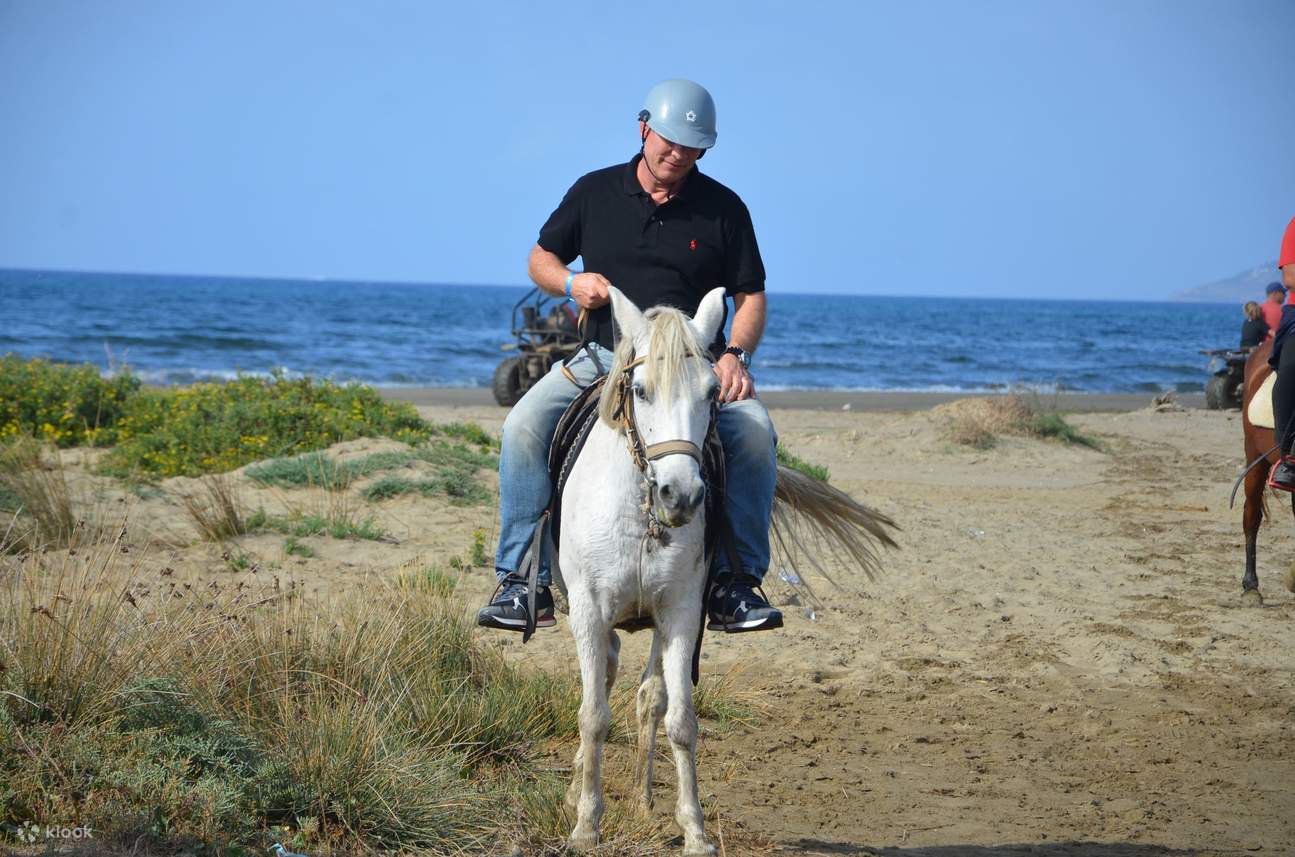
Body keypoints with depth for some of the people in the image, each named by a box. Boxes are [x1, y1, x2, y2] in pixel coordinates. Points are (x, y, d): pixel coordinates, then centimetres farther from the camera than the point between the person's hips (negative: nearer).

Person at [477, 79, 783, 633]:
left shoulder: (723, 209, 5)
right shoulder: (594, 193, 8)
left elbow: (750, 296, 6)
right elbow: (540, 259, 16)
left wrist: (734, 353, -14)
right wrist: (571, 283, -7)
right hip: (602, 357, 1)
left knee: (754, 430, -29)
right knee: (524, 426, -25)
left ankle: (737, 580, -20)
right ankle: (521, 578, -18)